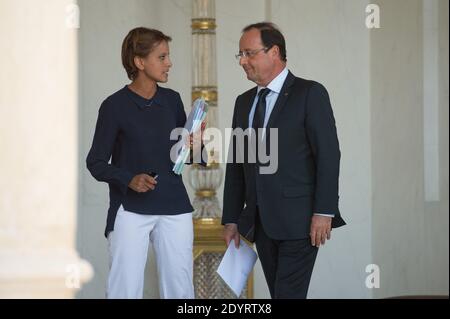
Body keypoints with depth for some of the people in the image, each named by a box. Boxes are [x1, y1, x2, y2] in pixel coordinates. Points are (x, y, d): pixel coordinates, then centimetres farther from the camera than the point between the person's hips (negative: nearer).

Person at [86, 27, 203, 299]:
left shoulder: (172, 100, 8)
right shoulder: (115, 106, -5)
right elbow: (96, 162, -2)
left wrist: (195, 146, -5)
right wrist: (129, 179, -18)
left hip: (174, 208, 4)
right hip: (130, 210, -4)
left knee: (181, 290, 3)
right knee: (124, 290, -5)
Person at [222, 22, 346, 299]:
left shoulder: (310, 93, -3)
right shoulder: (244, 102, 16)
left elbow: (328, 154, -9)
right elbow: (235, 164, 17)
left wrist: (324, 212, -16)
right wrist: (231, 219, 13)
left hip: (299, 220, -6)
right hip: (260, 221, 6)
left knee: (289, 294, -12)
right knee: (278, 293, 6)